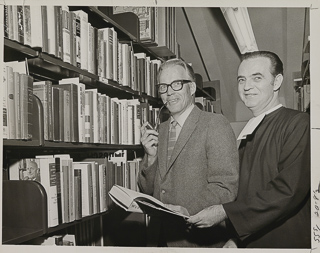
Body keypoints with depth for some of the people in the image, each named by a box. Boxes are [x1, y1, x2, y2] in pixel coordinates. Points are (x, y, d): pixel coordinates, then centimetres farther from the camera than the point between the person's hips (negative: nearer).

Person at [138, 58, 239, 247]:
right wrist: (151, 156, -7)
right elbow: (147, 189, 9)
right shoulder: (160, 131, 8)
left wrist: (188, 210, -28)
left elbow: (225, 187, -17)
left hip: (199, 239, -5)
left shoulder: (216, 124, -11)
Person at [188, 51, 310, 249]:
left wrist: (226, 212, -21)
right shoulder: (249, 133, 10)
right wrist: (234, 238, 0)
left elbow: (288, 190, -23)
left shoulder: (298, 123, -13)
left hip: (287, 241, -6)